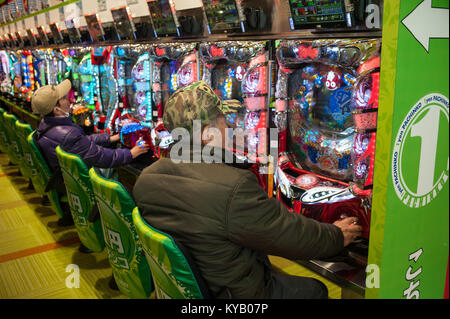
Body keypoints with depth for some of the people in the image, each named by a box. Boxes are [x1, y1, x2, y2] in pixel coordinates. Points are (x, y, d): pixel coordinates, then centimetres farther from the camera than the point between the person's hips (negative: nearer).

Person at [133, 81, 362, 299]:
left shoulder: (146, 180, -10)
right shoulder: (234, 188, -34)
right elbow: (296, 238, -23)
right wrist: (338, 236, -3)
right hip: (235, 294, -7)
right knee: (315, 289, 15)